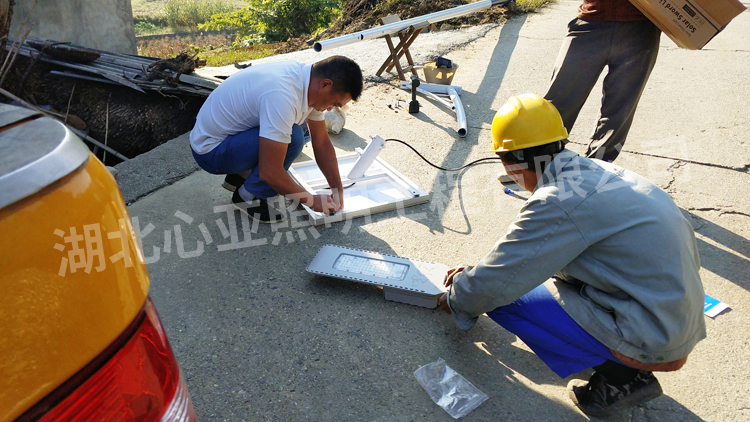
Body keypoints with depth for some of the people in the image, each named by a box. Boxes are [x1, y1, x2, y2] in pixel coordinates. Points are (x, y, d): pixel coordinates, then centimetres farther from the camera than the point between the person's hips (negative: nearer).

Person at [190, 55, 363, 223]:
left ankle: (241, 175, 15)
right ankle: (248, 197, -5)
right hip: (210, 151, -9)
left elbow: (322, 143, 3)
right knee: (293, 137, -26)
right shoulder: (282, 96, -34)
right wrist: (311, 200, -19)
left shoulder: (310, 85, -6)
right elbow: (269, 172, -32)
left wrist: (337, 190, -1)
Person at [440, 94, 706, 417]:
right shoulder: (596, 171, 4)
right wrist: (477, 273, 19)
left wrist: (457, 300, 5)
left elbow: (494, 285, -17)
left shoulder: (558, 202, -24)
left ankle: (619, 374, 1)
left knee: (501, 298, -12)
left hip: (652, 344, -9)